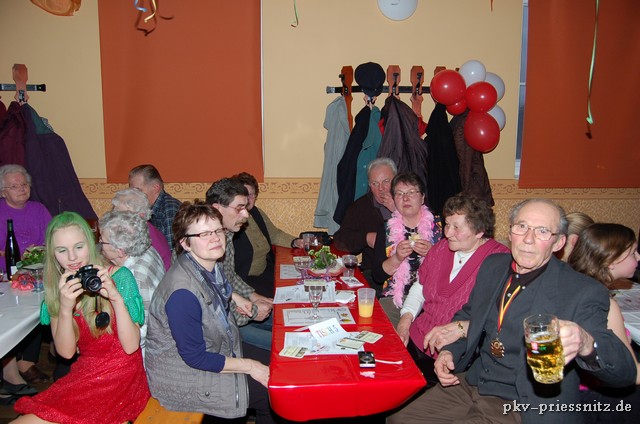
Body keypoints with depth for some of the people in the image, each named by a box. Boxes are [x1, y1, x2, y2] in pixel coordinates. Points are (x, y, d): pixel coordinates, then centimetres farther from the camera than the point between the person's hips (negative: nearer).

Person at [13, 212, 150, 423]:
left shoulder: (118, 276, -10)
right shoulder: (57, 287, 3)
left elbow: (131, 346, -13)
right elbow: (66, 351, -4)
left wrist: (116, 298, -26)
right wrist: (65, 308, -21)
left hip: (120, 376, -4)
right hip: (84, 373, 4)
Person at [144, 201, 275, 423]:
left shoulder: (209, 266, -5)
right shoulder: (182, 292, -32)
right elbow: (195, 357, -26)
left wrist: (232, 297, 1)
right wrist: (250, 366, -19)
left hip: (216, 350, 9)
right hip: (185, 374, -9)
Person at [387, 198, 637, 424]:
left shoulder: (583, 292, -16)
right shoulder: (493, 265, 3)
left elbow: (625, 373, -23)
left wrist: (586, 344, -45)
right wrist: (449, 351, 0)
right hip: (471, 385, 6)